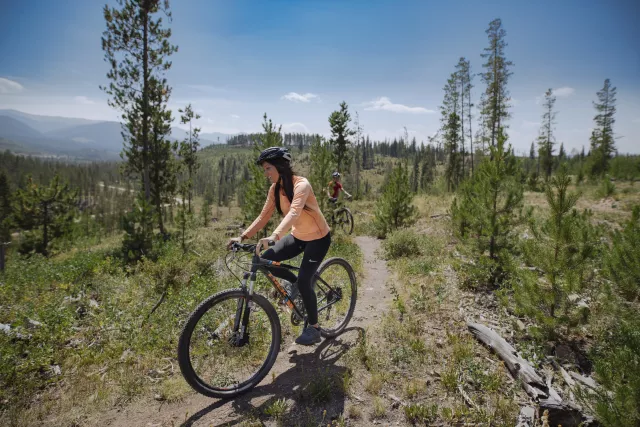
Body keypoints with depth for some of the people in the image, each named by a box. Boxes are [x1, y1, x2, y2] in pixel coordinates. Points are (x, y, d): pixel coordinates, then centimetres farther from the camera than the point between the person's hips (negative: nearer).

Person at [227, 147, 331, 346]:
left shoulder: (301, 185, -27)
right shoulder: (275, 188, -4)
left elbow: (293, 213, -43)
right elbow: (264, 216, -5)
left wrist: (274, 236, -58)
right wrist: (243, 236, -16)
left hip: (318, 237, -7)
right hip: (298, 236, 7)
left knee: (303, 281, -14)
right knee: (266, 259, -9)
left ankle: (313, 328, 9)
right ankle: (296, 283, 16)